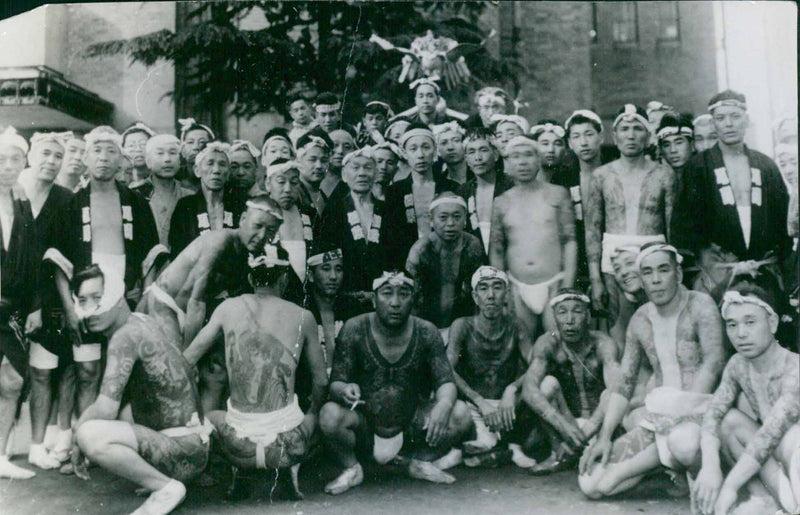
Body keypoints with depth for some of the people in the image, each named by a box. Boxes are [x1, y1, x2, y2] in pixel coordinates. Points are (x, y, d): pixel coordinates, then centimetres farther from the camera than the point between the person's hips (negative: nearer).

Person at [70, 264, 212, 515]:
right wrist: (83, 424, 15)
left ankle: (167, 487, -9)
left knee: (89, 434, -29)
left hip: (184, 452, -10)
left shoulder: (126, 336, -18)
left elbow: (105, 409, -23)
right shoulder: (145, 322, 10)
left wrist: (76, 441, -5)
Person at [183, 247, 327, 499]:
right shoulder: (302, 317, 2)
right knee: (314, 416, 33)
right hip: (287, 445, -1)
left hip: (240, 447, 1)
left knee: (211, 417, 34)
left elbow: (185, 362, 7)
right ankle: (291, 472, 9)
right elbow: (321, 381, 11)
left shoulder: (228, 308, 3)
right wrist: (312, 414, 31)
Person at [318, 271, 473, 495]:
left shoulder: (426, 333, -7)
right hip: (364, 425, -2)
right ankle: (352, 469, 1)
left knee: (460, 413, -20)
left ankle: (422, 462, 9)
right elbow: (336, 382, -11)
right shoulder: (354, 330, -12)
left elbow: (445, 381, -8)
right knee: (330, 414, -32)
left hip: (410, 428, 2)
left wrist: (444, 404, -32)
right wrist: (344, 390, -37)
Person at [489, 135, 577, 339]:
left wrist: (568, 284, -5)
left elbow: (570, 240, 2)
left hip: (554, 284, -1)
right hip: (517, 288, 2)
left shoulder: (557, 194, 5)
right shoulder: (501, 203, 8)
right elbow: (496, 250, 10)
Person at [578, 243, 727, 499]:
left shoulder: (699, 305, -5)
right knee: (589, 483, -9)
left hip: (699, 412, -5)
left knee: (682, 442, -43)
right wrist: (604, 437, -1)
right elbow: (624, 383, 10)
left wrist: (684, 412, -27)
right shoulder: (640, 320, 10)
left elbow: (714, 361, -18)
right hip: (658, 418, 5)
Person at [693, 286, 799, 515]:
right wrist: (710, 466, -31)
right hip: (772, 461, 7)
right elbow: (714, 413, -13)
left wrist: (730, 486, -36)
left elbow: (771, 433, -32)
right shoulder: (737, 365, -4)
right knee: (730, 420, -16)